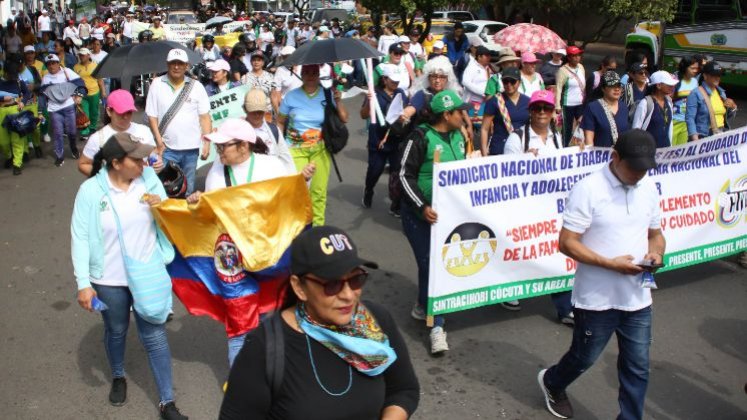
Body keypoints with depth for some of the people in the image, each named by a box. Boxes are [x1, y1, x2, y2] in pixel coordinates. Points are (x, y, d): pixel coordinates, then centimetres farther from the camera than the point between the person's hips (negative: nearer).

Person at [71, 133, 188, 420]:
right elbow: (80, 238, -11)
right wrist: (83, 283, -14)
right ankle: (118, 378, 51)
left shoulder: (149, 179, -8)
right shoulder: (91, 190, -15)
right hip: (109, 279, -1)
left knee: (155, 336, 6)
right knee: (115, 331, 22)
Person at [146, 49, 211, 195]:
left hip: (191, 147, 1)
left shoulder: (196, 86, 1)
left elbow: (204, 117, 2)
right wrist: (159, 142, -8)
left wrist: (207, 142, -4)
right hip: (167, 148, -1)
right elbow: (152, 115, -1)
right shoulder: (157, 84, -1)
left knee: (188, 188, 13)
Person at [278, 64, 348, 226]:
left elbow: (344, 119, 0)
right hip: (296, 149, -1)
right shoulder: (291, 96, -1)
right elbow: (280, 122, 7)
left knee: (319, 191, 2)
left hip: (320, 149, 1)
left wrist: (338, 101, -14)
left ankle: (318, 226, 17)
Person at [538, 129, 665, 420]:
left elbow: (655, 233, 15)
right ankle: (552, 382, 46)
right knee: (584, 358, 15)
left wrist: (655, 253, -8)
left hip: (638, 297, 5)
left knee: (637, 368, 10)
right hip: (597, 298, -4)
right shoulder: (588, 189, -16)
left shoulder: (648, 188, 3)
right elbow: (567, 243, -16)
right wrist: (611, 264, -24)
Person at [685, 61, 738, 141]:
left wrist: (732, 107, 1)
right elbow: (690, 118, -16)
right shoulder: (696, 94, -9)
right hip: (703, 137, -6)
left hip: (721, 135, 6)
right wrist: (695, 140, -25)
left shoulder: (721, 92, 12)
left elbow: (727, 116, 22)